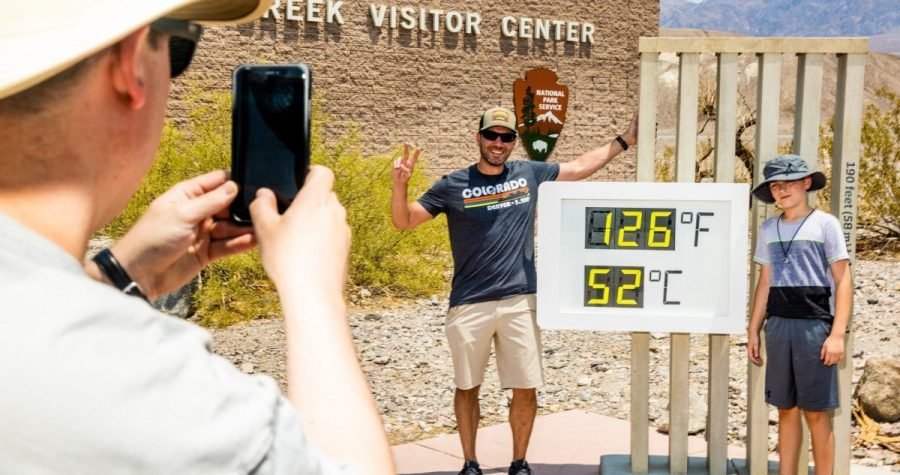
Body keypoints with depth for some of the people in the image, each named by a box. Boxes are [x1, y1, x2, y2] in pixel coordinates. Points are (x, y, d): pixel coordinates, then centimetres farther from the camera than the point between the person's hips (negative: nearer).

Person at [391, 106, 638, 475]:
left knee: (526, 389, 4)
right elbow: (404, 221, 1)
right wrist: (400, 184, -17)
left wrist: (624, 140, 18)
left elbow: (580, 167, 18)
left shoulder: (530, 174, 7)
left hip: (519, 303, 1)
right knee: (467, 388, 10)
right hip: (468, 305, -1)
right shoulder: (454, 185, 0)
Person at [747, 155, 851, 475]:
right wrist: (753, 331, 11)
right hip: (778, 326, 4)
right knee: (786, 410, 8)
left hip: (814, 326, -4)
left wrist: (838, 334, -12)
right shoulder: (769, 229, 13)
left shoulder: (825, 224, -1)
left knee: (816, 412, -2)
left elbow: (843, 282, -4)